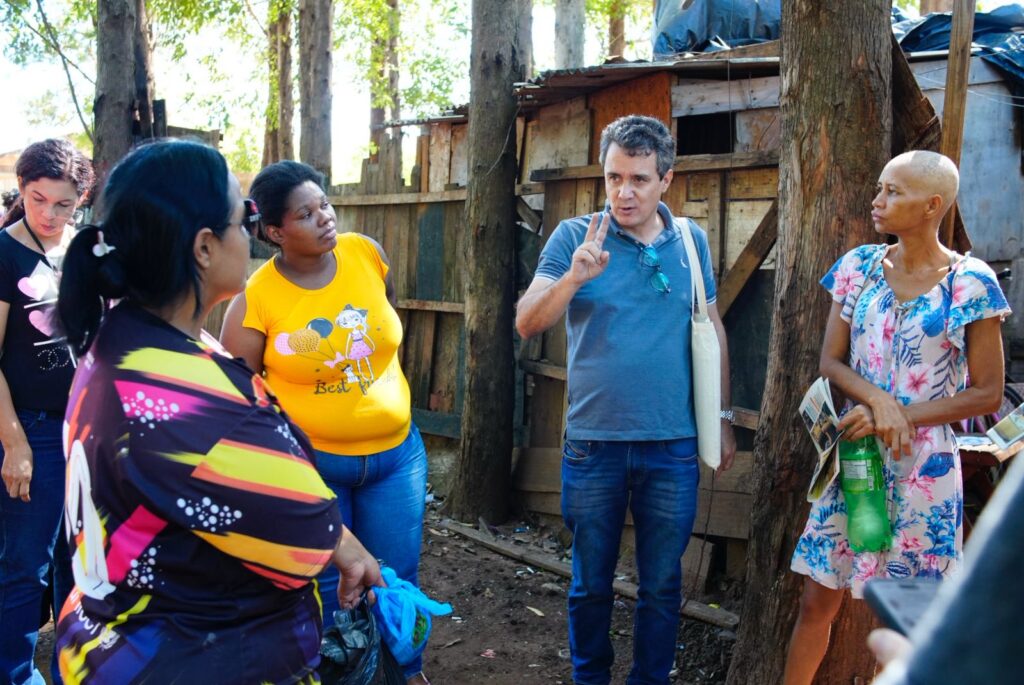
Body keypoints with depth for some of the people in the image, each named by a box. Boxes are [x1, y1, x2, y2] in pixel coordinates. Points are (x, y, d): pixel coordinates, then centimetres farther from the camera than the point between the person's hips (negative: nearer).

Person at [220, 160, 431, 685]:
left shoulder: (367, 254, -6)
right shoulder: (256, 298, -16)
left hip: (396, 453, 4)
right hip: (310, 462, -3)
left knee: (396, 580, 15)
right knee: (322, 586, 10)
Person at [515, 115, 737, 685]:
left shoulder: (691, 240, 3)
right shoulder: (575, 236, -5)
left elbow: (712, 328, 11)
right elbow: (527, 324, -13)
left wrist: (724, 416, 12)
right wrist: (573, 277, -31)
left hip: (673, 446, 1)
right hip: (593, 444, -1)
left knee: (662, 585, 13)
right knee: (591, 584, 14)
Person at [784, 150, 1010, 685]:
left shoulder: (970, 282, -9)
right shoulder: (859, 266, 2)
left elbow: (986, 394, -8)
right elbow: (830, 361, 3)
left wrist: (899, 416, -15)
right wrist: (877, 399, -17)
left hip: (922, 465, -3)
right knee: (816, 600, 10)